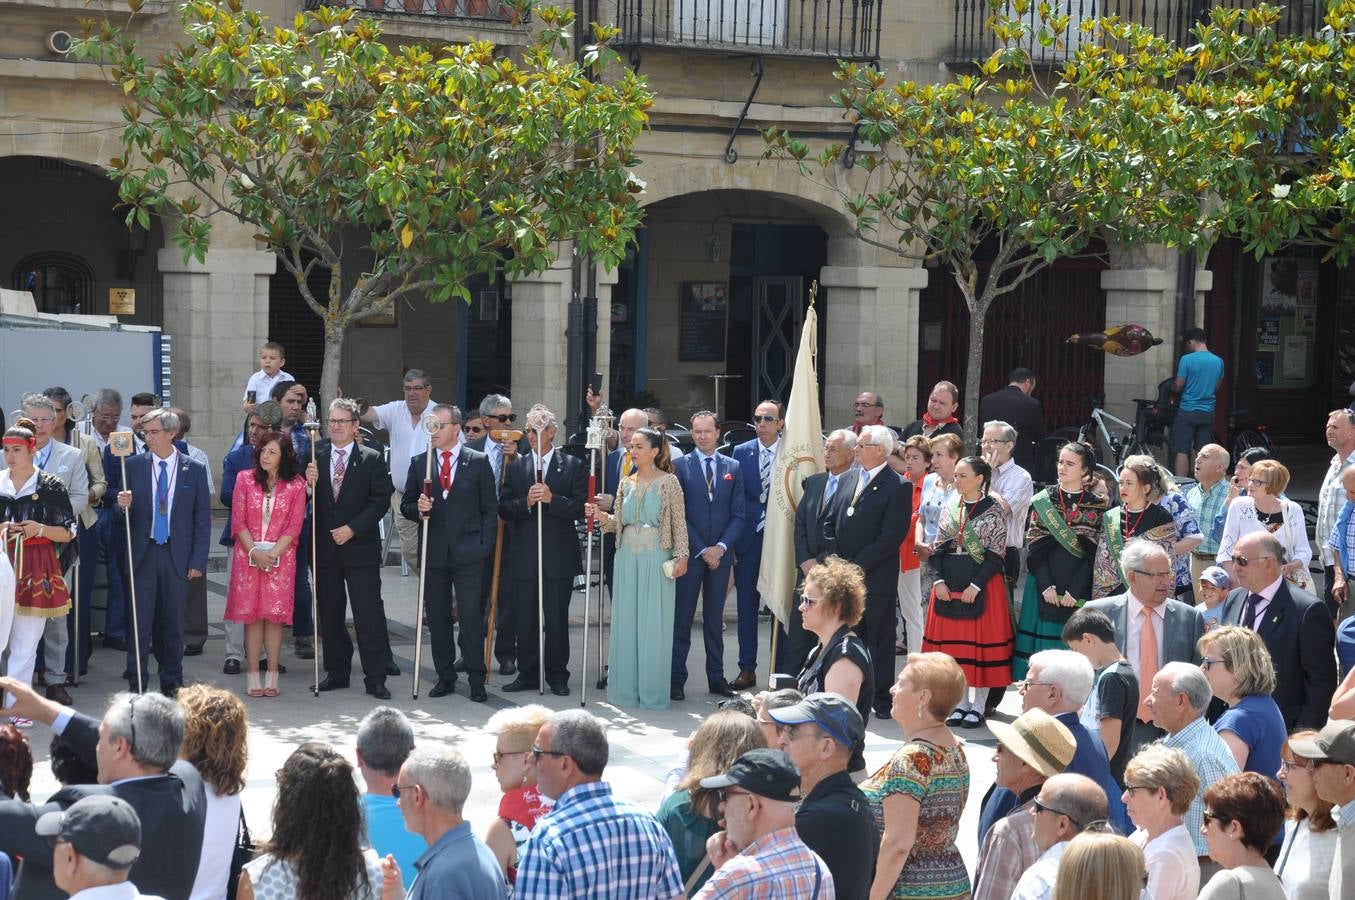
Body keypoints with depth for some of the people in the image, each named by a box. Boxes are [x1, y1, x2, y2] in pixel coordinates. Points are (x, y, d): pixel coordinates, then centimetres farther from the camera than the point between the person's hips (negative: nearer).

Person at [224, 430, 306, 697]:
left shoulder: (296, 485, 0)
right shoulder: (245, 479, 3)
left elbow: (294, 527, -1)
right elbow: (238, 522, 1)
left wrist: (273, 554, -12)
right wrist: (254, 552, -9)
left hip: (280, 557, -1)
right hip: (248, 555, 1)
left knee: (275, 614, -2)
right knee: (251, 613, -1)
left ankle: (272, 675, 3)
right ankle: (253, 675, 3)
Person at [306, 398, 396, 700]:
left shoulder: (372, 459, 0)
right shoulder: (316, 457, 8)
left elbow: (380, 501, -6)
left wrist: (352, 528, -13)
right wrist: (309, 484, -15)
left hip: (361, 548, -3)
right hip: (325, 548, 3)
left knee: (369, 615, -4)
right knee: (329, 615, 10)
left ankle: (375, 677, -1)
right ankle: (336, 672, 21)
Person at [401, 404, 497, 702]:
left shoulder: (478, 462, 2)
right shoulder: (419, 462, 9)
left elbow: (490, 509, 3)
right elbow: (406, 506, 11)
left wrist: (484, 546, -5)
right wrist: (419, 508, -12)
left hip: (468, 554, -3)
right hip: (433, 553, 3)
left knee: (471, 616, -3)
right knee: (437, 618, 7)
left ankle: (476, 680, 3)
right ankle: (445, 677, 16)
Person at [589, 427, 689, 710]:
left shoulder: (669, 482, -2)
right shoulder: (626, 483, 12)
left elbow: (679, 521, -3)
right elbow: (619, 521, 13)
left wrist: (681, 556, -10)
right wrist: (601, 516, -6)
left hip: (656, 559, -5)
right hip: (628, 556, 5)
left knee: (654, 624, -2)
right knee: (625, 621, 5)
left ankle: (652, 691, 5)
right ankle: (626, 689, 12)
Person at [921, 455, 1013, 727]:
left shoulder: (994, 511, -5)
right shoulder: (950, 509, 9)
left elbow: (995, 554, -9)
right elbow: (938, 549, 9)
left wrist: (976, 585, -17)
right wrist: (940, 581, -5)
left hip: (982, 584, -5)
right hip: (948, 583, 5)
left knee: (980, 640, -2)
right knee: (952, 641, 6)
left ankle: (977, 705, 5)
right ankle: (960, 702, 15)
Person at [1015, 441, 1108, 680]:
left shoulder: (1097, 506, 2)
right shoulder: (1043, 500, 7)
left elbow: (1095, 553, -3)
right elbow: (1034, 546, 2)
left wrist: (1074, 590, -11)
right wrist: (1046, 586, -9)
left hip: (1079, 591, -1)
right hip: (1043, 588, 1)